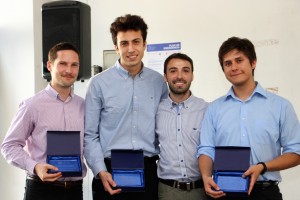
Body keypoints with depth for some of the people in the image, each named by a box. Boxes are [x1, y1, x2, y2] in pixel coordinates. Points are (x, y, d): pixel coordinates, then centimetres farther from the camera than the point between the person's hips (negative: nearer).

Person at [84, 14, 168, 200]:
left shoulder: (159, 82, 4)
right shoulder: (99, 83, -3)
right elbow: (90, 135, -2)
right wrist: (101, 172, -10)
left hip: (149, 171, 2)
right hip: (111, 172, -2)